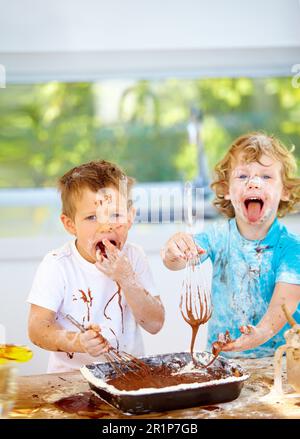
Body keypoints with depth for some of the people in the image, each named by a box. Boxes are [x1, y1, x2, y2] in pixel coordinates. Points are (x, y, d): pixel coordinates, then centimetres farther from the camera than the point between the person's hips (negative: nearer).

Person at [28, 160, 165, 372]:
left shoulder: (134, 257, 0)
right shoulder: (57, 265, -7)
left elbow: (155, 325, -2)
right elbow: (37, 327, -12)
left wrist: (127, 279, -15)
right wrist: (76, 342, -30)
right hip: (72, 377, -4)